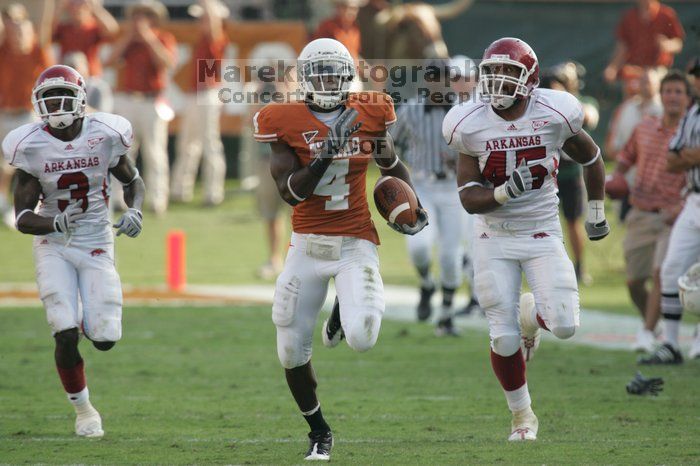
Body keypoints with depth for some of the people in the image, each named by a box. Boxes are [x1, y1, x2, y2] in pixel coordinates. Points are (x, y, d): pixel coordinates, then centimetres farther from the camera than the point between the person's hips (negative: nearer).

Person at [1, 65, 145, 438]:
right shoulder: (32, 147, -12)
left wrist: (134, 211, -11)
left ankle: (87, 320, 33)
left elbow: (132, 181, 10)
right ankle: (83, 410, 9)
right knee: (66, 336, -14)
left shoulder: (104, 137, -9)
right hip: (54, 248, -1)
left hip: (97, 245, 1)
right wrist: (55, 223, -32)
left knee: (104, 339, -6)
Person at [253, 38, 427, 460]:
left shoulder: (368, 115, -1)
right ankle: (319, 431, 28)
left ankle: (345, 312, 21)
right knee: (292, 350, 3)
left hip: (356, 243, 0)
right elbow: (290, 192, -13)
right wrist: (325, 155, -24)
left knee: (362, 339, -19)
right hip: (309, 244, 0)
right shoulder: (287, 123, -6)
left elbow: (394, 168, 18)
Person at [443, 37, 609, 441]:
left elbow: (590, 158, 9)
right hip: (496, 239, 0)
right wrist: (503, 192, -29)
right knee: (504, 338, -4)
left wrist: (596, 212, 17)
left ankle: (532, 314, 23)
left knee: (564, 326, -15)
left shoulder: (554, 115, -12)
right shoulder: (471, 126, -11)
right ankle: (522, 416, 20)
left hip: (543, 234, 0)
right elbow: (468, 198, -9)